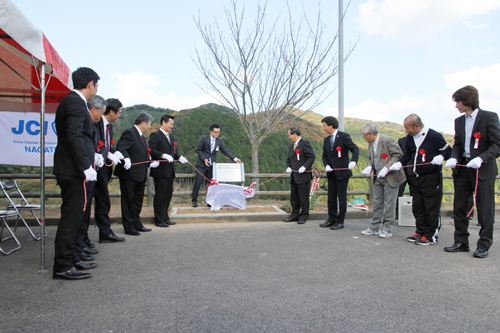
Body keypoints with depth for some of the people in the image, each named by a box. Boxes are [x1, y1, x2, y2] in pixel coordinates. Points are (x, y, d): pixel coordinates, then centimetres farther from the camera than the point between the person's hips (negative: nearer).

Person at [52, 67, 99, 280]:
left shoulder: (71, 101, 19)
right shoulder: (76, 102, -13)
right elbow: (74, 136, -23)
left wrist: (93, 155, 28)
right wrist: (87, 166, -24)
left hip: (70, 169, 11)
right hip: (73, 169, -11)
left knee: (72, 216, 17)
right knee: (71, 217, -4)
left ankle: (65, 261, 29)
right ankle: (63, 266, 5)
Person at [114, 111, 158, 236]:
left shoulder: (141, 136, 17)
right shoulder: (129, 133, -13)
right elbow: (120, 148, -26)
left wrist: (151, 163, 11)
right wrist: (126, 159, -40)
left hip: (140, 175, 10)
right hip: (129, 174, -10)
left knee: (138, 201, 17)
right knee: (128, 201, 2)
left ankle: (136, 224, 29)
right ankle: (129, 227, 11)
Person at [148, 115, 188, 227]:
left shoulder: (171, 137, 21)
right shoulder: (155, 135, -5)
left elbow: (174, 151, 19)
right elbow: (151, 150, -16)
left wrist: (179, 157, -1)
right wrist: (163, 155, -29)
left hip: (170, 171, 8)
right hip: (160, 171, -8)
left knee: (168, 194, 13)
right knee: (160, 195, -3)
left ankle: (165, 218, 24)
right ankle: (159, 220, 5)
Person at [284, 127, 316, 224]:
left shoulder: (305, 143, -7)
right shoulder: (292, 146, 19)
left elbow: (312, 156, -14)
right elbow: (289, 159, 26)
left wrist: (304, 167, -20)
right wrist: (288, 167, 8)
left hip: (303, 176, -8)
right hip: (294, 177, 8)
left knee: (303, 197, -1)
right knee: (293, 197, 12)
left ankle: (303, 216, 9)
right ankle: (295, 215, 22)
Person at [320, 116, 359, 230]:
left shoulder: (344, 136, -7)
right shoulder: (327, 140, 13)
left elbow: (355, 149, -15)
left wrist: (353, 161, -32)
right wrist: (326, 165, -4)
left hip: (342, 172, -6)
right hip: (331, 173, 7)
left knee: (341, 197, 0)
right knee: (331, 197, 10)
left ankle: (340, 222, 9)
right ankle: (331, 220, 20)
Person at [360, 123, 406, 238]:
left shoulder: (388, 140, -16)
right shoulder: (370, 143, 8)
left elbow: (398, 155, -16)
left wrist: (386, 168, -24)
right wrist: (369, 167, -3)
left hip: (390, 177, -7)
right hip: (378, 177, 7)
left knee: (389, 203, -1)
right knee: (377, 203, 12)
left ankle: (387, 230, 9)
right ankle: (374, 227, 20)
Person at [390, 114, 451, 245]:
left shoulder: (434, 136, -11)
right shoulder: (410, 138, 8)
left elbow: (448, 150, -4)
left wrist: (440, 157, -24)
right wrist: (399, 163, 3)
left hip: (431, 177, -7)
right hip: (415, 178, 7)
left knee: (432, 208, 0)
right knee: (417, 207, 12)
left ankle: (430, 236, 10)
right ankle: (420, 232, 23)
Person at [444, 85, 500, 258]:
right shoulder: (459, 121, 12)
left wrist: (481, 158, -24)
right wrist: (453, 158, -7)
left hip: (484, 169, -5)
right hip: (463, 168, 6)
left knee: (485, 209, 2)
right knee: (459, 207, 8)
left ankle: (484, 245, 14)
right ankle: (461, 242, 19)